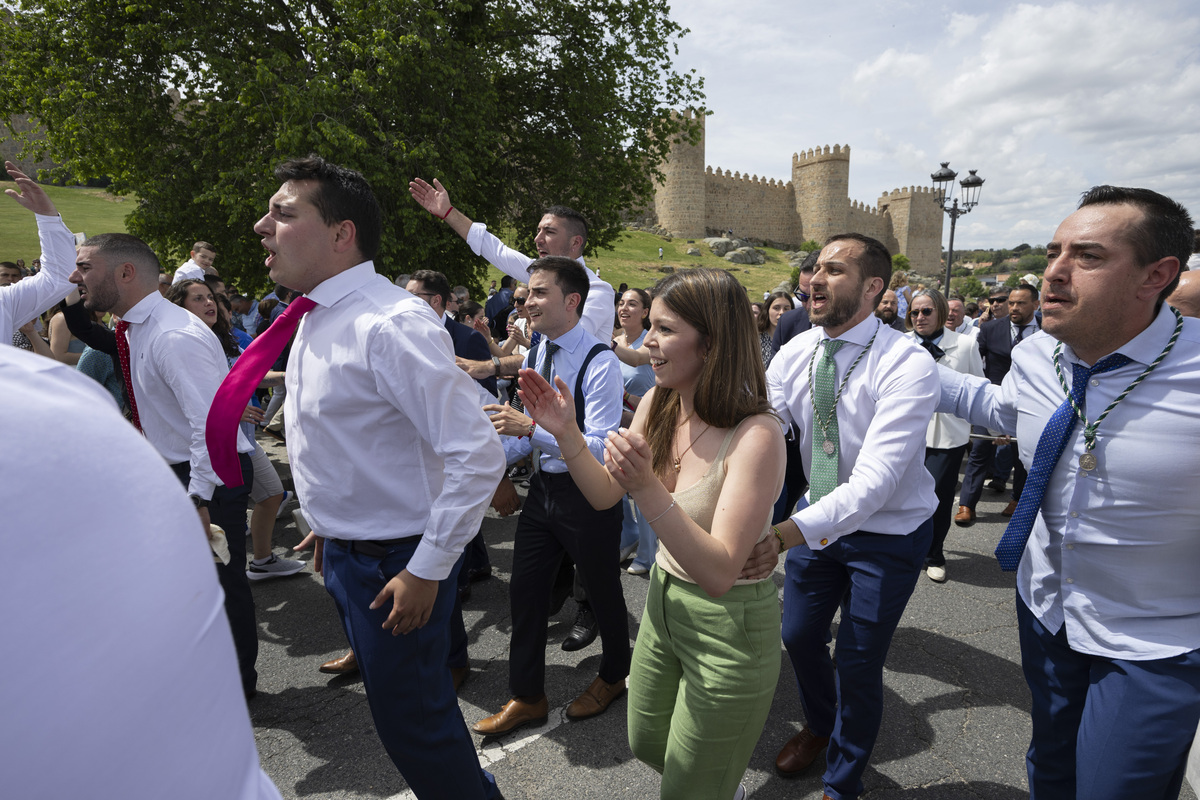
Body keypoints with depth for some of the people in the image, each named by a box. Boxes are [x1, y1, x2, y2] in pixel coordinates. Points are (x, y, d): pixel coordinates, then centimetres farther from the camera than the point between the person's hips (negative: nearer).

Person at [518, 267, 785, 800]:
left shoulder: (755, 434, -28)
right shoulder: (657, 406, -6)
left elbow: (719, 574, -30)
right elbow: (603, 495, 1)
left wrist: (649, 489, -41)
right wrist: (566, 433, -15)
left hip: (730, 625, -7)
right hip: (663, 602, 7)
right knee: (647, 746, 28)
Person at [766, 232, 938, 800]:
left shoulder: (908, 365, -27)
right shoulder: (794, 354, -8)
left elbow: (874, 480, -37)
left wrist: (786, 534, -50)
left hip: (887, 534, -5)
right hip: (821, 519, 5)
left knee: (858, 666, 6)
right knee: (799, 636, 19)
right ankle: (819, 727, 54)